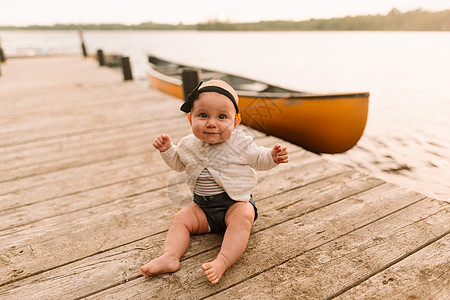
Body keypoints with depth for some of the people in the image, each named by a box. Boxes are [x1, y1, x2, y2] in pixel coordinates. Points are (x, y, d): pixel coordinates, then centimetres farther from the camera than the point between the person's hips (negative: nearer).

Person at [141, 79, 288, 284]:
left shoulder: (240, 143, -11)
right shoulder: (189, 145, -2)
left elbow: (257, 159, 2)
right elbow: (178, 164, 18)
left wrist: (272, 156, -18)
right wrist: (167, 150, 1)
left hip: (235, 202, -4)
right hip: (202, 207, 4)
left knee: (242, 217, -31)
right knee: (180, 219, -9)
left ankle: (223, 261, -40)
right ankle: (170, 256, -21)